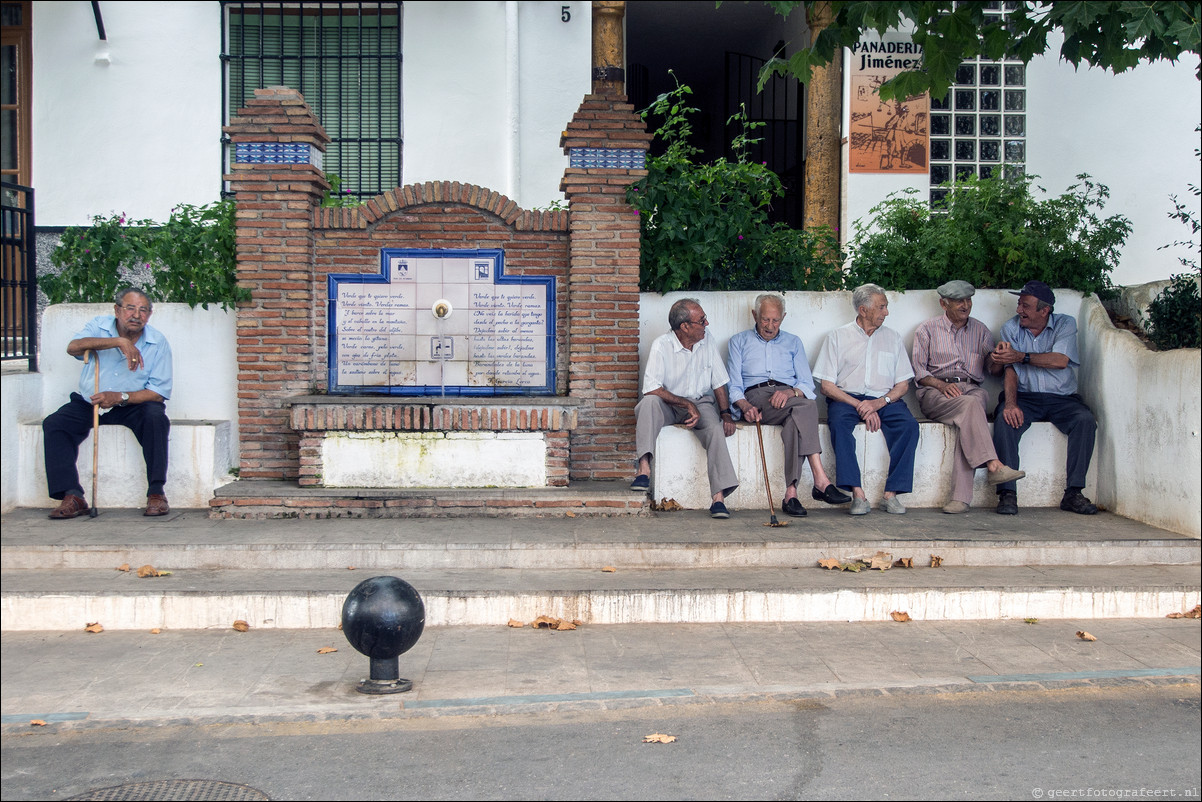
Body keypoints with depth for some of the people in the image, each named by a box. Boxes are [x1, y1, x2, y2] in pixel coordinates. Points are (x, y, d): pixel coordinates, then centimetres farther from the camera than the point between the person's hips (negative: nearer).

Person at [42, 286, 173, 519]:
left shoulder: (158, 342, -7)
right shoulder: (100, 326, -5)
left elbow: (159, 393, -11)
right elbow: (73, 347, -27)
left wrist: (120, 397, -24)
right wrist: (119, 341, -36)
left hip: (132, 405, -1)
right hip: (89, 403, 2)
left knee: (155, 417, -31)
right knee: (54, 424, -21)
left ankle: (156, 493, -26)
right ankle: (72, 496, -23)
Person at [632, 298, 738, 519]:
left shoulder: (707, 343, 1)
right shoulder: (662, 345, -12)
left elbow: (719, 383, 8)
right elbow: (651, 389, -19)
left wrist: (726, 413, -5)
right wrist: (687, 404, -21)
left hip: (701, 403, 2)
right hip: (668, 405, -2)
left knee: (715, 428, -29)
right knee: (649, 402, -35)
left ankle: (718, 496, -36)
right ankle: (644, 468, -41)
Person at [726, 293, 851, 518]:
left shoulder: (793, 342, 25)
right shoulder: (739, 342, 21)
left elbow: (807, 384, 13)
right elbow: (734, 386, 9)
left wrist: (791, 392, -11)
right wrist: (745, 406, -13)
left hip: (786, 396, 2)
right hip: (755, 397, -2)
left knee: (797, 416, -39)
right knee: (806, 406, -35)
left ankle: (791, 491, -46)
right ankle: (820, 480, -46)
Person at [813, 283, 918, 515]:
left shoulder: (893, 338, 16)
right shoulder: (838, 337, 8)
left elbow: (903, 384, 11)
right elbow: (827, 386, 0)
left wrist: (880, 402, -10)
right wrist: (859, 406, -13)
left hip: (884, 400, 2)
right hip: (846, 398, -2)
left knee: (909, 425, -28)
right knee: (839, 422, -35)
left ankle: (891, 493, -27)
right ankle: (858, 494, -37)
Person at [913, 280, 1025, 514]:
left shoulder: (980, 330, 20)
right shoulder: (927, 330, 13)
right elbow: (917, 371, 5)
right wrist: (941, 384, -13)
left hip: (972, 388, 2)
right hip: (935, 392, -2)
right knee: (970, 404, -36)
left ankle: (961, 496, -42)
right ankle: (993, 466, -46)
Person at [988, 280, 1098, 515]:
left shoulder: (1065, 325, 3)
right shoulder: (1011, 328, 6)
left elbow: (1060, 361, -15)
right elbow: (1009, 369, -6)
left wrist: (1022, 357, -15)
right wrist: (1010, 403, -22)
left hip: (1061, 397, 0)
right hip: (1024, 396, 0)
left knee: (1085, 420, -28)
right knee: (1005, 420, -31)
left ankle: (1073, 493, -22)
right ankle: (1007, 493, -30)